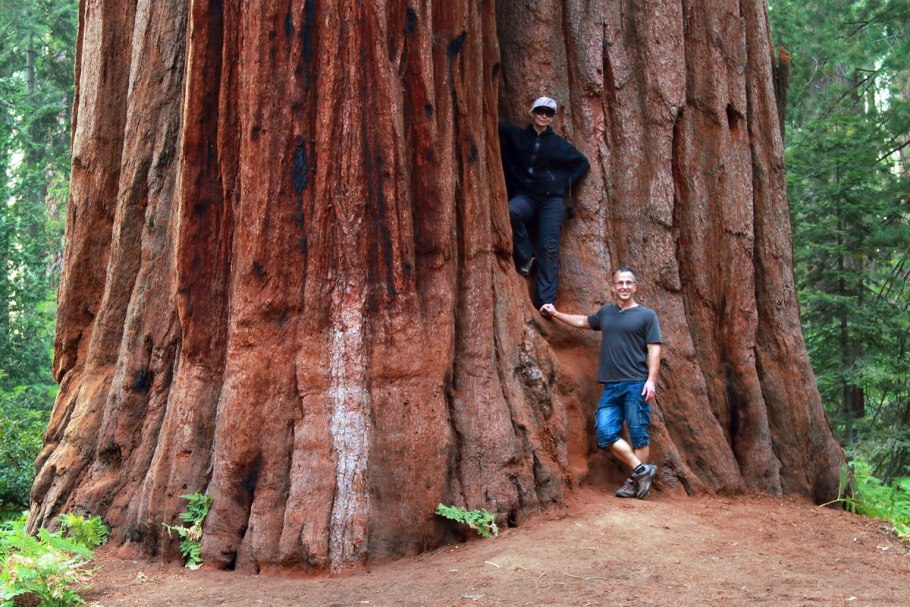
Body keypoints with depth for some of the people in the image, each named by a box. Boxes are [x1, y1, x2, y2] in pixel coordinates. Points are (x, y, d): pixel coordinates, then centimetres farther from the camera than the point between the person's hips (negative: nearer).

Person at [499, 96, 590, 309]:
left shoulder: (558, 144, 12)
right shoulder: (516, 136, 10)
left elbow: (583, 163, 20)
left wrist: (566, 183, 10)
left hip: (552, 199, 0)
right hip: (526, 197, 0)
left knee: (549, 248, -14)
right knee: (511, 211, -36)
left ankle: (546, 302, -16)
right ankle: (525, 257, -14)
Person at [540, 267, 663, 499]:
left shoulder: (646, 315, 3)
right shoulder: (606, 312, 17)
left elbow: (654, 350, -2)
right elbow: (583, 321, 36)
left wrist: (651, 380, -13)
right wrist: (556, 313, 38)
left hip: (636, 384, -5)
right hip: (611, 386, 5)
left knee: (638, 435, -2)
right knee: (606, 434, -6)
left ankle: (634, 482, 7)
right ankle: (642, 469, 2)